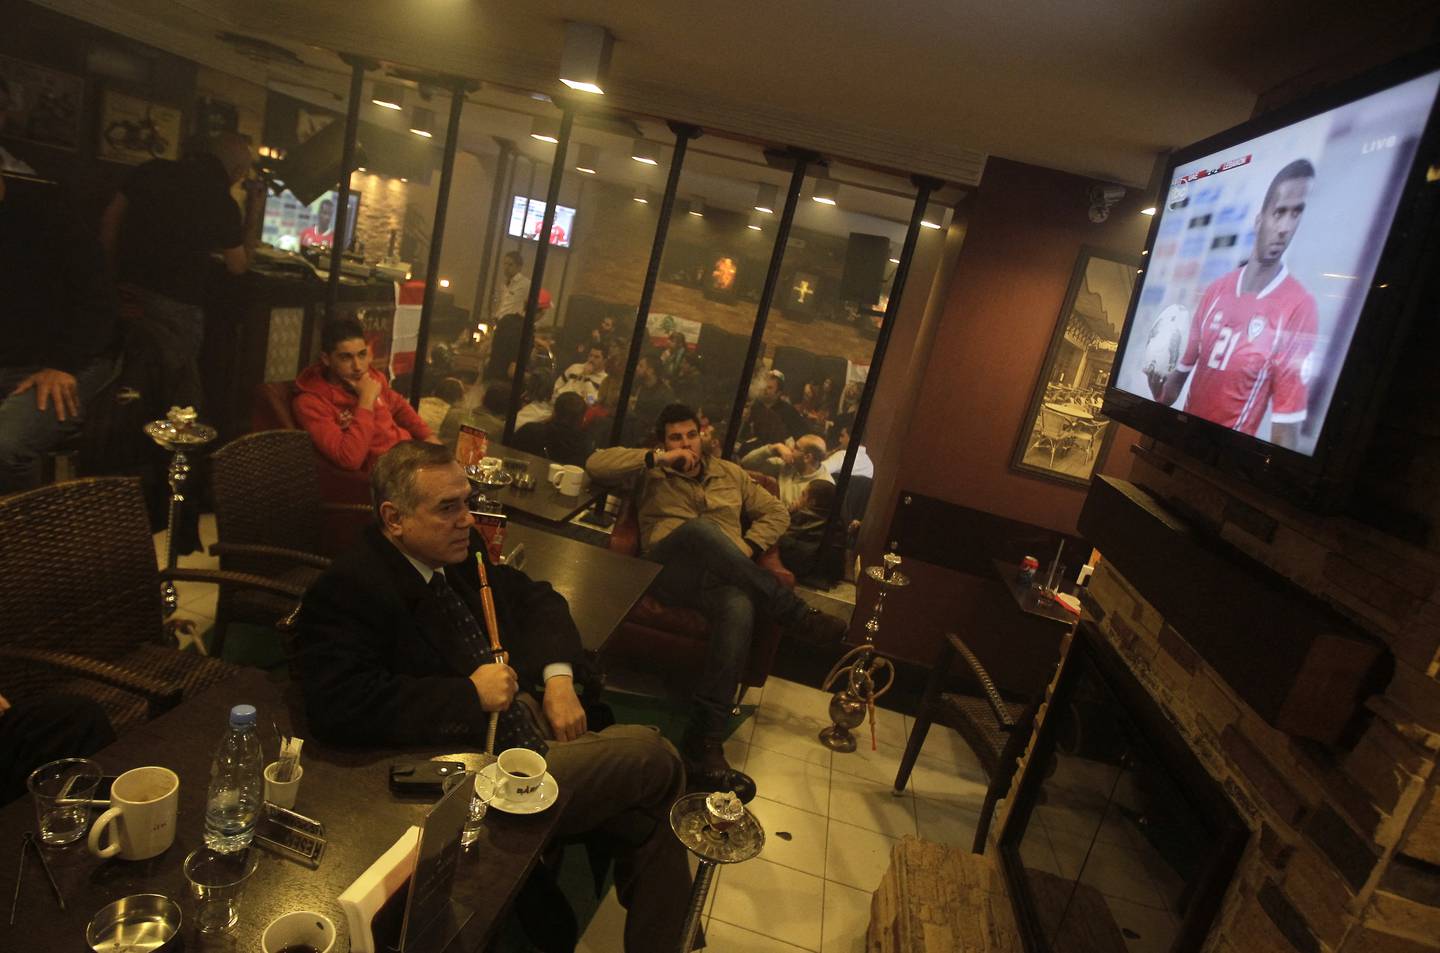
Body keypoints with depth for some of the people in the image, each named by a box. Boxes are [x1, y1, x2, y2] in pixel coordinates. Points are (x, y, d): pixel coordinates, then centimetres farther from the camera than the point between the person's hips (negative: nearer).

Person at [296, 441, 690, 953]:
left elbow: (536, 598, 19)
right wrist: (471, 695, -20)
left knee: (657, 817, -7)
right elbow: (342, 708, -27)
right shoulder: (346, 589, -14)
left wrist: (559, 678, 0)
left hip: (534, 721, 8)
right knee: (650, 755, -12)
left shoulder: (460, 550, 8)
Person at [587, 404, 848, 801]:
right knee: (699, 528, -37)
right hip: (668, 571, -1)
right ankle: (796, 614, -29)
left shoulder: (730, 474, 27)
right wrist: (655, 458, -2)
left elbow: (776, 513, 24)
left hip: (723, 577, 2)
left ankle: (704, 743, -38)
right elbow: (596, 464, 7)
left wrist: (747, 547, 4)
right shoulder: (650, 473, 20)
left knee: (740, 607, -38)